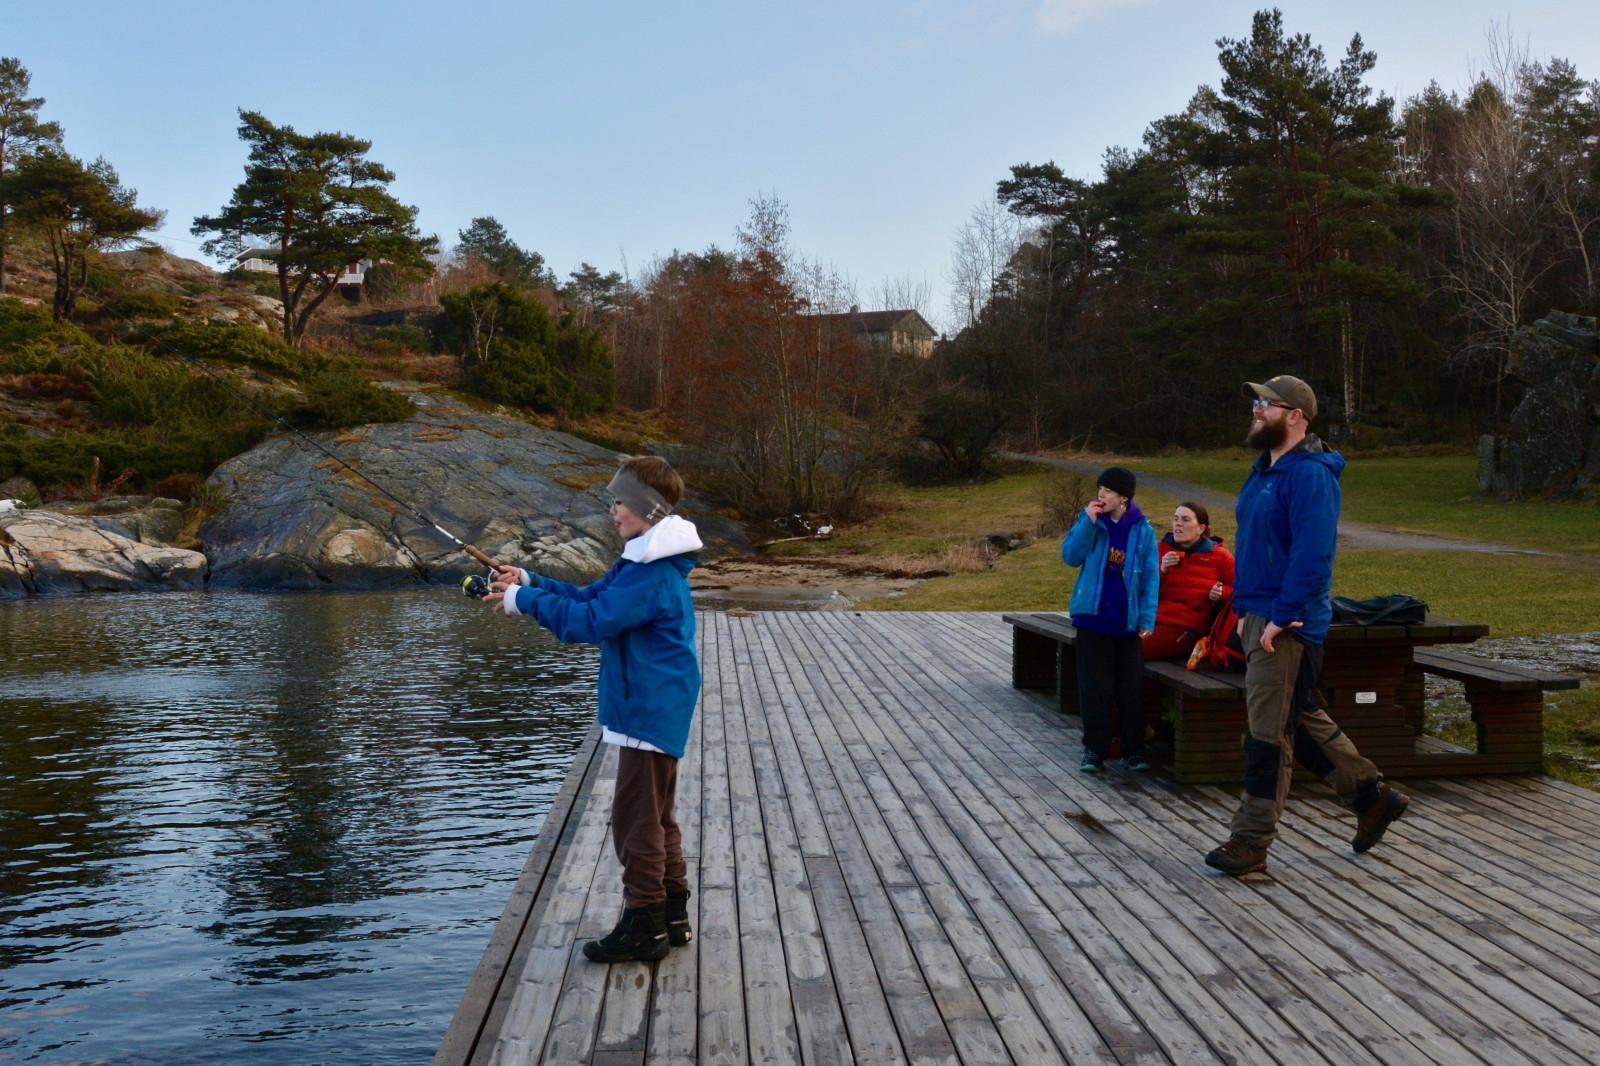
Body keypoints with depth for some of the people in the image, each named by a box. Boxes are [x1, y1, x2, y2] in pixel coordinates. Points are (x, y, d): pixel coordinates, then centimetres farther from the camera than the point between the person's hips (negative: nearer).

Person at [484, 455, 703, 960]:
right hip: (654, 708, 11)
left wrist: (524, 600, -14)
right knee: (656, 815, 17)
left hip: (650, 711, -11)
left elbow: (591, 621, -24)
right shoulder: (645, 562, 13)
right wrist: (530, 582, 6)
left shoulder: (653, 573, -21)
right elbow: (591, 597, 17)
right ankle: (671, 915, 26)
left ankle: (644, 926, 6)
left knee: (636, 819, -3)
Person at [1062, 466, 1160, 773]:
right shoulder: (1089, 520, 2)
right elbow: (1070, 556, -6)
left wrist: (1147, 618, -6)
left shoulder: (1142, 529, 0)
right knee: (1095, 687, 2)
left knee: (1131, 688, 6)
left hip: (1128, 621, 0)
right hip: (1093, 618, 0)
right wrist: (1088, 523, -15)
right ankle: (1094, 750, 10)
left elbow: (1150, 576, 0)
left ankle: (1133, 750, 16)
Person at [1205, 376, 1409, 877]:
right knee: (1303, 717, 18)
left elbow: (1314, 554, -23)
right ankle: (1372, 794, 33)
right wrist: (1244, 609, 17)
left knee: (1270, 731, -4)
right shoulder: (1265, 469, 15)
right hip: (1258, 617, 10)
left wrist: (1280, 618, -23)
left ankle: (1250, 843, 3)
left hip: (1287, 624, -10)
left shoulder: (1310, 474, -15)